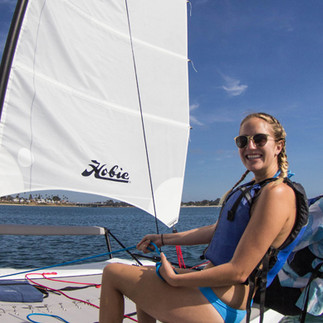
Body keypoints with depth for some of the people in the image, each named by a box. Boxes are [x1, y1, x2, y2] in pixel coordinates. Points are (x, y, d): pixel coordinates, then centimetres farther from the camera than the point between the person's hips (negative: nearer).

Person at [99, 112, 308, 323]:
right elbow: (216, 231, 18)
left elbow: (239, 271, -24)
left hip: (219, 305, -10)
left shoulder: (278, 193, -20)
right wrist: (163, 239, 22)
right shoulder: (253, 188, 11)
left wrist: (174, 279, -16)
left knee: (112, 273, -3)